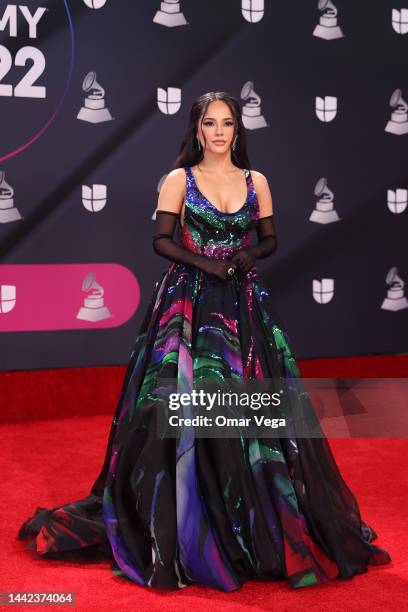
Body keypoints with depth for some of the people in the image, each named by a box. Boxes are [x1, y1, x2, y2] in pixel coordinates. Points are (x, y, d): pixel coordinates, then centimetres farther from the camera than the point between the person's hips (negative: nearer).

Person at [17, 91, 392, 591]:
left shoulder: (256, 181, 9)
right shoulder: (179, 179, 2)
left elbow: (270, 239, 11)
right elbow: (161, 240, -3)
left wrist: (250, 256, -9)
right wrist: (206, 263, -15)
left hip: (243, 305, 2)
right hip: (188, 302, -2)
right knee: (184, 408, -6)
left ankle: (261, 526, 11)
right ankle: (182, 531, 8)